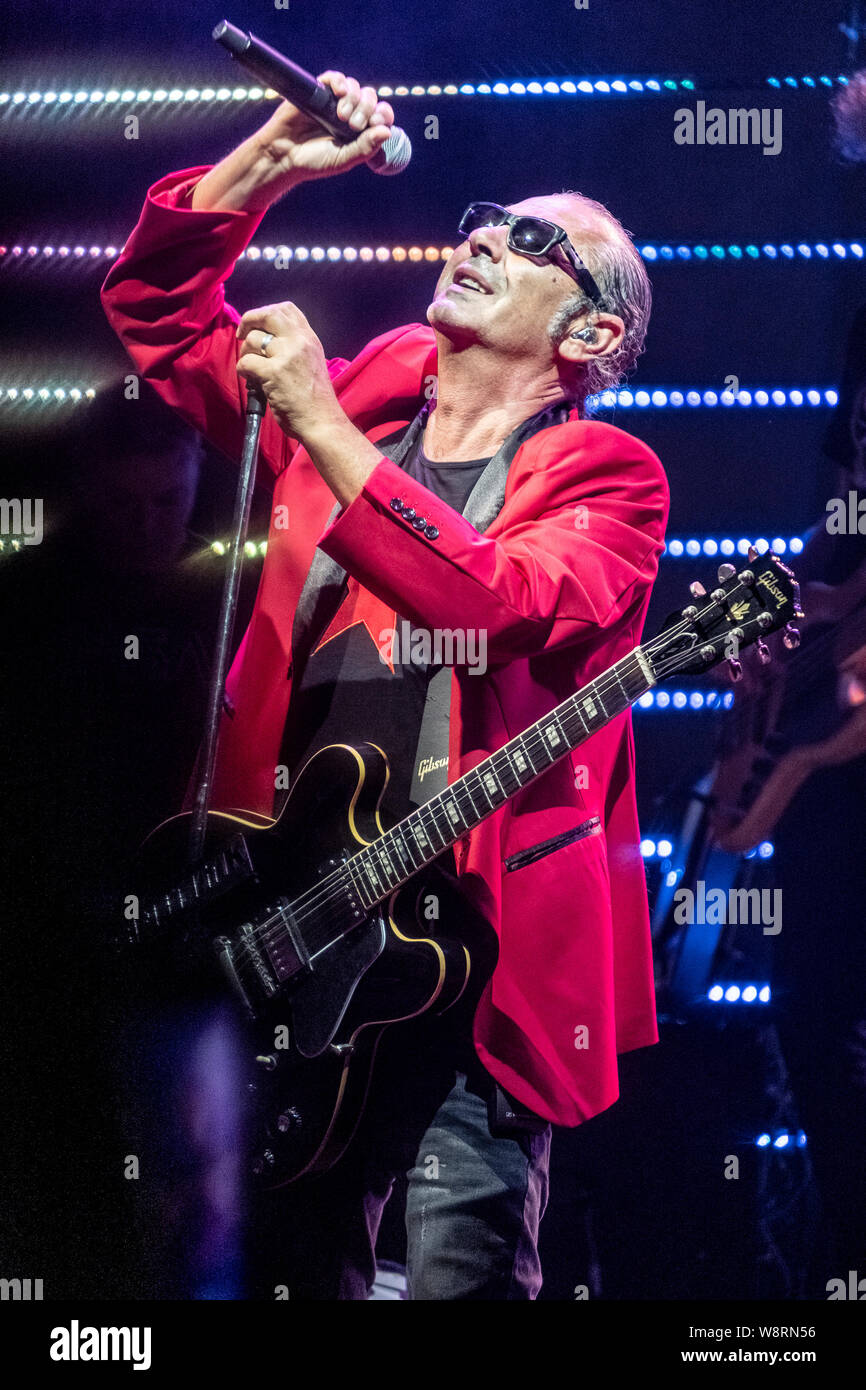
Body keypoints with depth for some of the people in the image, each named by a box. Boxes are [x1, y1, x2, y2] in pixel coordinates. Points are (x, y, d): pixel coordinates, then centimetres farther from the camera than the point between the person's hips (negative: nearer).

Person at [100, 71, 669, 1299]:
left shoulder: (606, 478, -2)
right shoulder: (360, 398, 13)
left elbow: (504, 601, -23)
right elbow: (154, 307, 17)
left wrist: (322, 427, -22)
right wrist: (270, 165, 4)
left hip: (469, 933, -5)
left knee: (463, 1273, -3)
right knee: (294, 1259, 15)